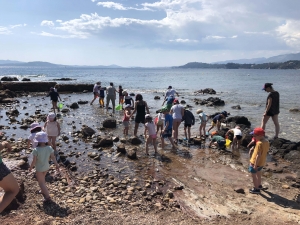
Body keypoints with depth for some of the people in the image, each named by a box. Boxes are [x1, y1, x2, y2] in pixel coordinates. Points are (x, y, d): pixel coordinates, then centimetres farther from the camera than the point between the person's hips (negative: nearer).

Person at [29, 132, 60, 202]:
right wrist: (57, 165, 3)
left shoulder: (36, 150, -27)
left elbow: (34, 161, -19)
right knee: (42, 179, 30)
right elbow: (53, 158, -9)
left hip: (39, 169, -5)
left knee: (41, 182, 10)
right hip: (46, 167, 5)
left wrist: (30, 167, -1)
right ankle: (43, 190, 48)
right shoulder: (49, 148, -16)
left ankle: (47, 196, 9)